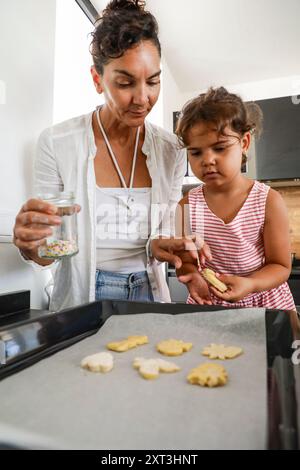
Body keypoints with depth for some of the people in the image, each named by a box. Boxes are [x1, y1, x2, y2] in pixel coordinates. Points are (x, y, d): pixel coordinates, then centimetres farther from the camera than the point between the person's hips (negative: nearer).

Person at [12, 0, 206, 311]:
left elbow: (162, 230, 2)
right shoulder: (56, 143, -15)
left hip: (148, 292, 3)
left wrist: (158, 246, -19)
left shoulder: (171, 150, -7)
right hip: (81, 297, -2)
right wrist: (32, 246, -29)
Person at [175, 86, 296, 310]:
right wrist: (192, 276, -24)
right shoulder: (188, 205, -8)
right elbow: (184, 259, -3)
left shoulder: (269, 201, -12)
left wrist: (249, 284, -24)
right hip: (208, 302, 2)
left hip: (262, 301, -2)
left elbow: (281, 266, -7)